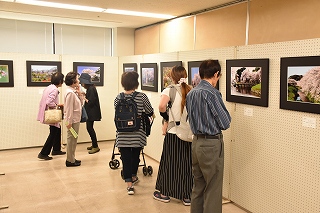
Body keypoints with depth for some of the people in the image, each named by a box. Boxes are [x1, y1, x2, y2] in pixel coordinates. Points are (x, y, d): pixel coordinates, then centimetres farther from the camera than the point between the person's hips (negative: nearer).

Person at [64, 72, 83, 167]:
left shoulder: (74, 91, 10)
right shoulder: (70, 93, -18)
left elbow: (81, 103, 15)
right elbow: (69, 109, -21)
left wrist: (79, 93, 3)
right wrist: (69, 122, -21)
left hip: (75, 120, 10)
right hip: (73, 120, -10)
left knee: (73, 139, 16)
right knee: (71, 139, -1)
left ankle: (71, 159, 26)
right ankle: (70, 161, 8)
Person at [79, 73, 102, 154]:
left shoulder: (91, 89, -17)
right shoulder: (89, 88, 12)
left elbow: (91, 102, -20)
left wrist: (84, 98, -10)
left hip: (92, 112, -10)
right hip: (89, 112, 10)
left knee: (89, 128, -7)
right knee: (90, 128, 14)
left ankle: (95, 147, 0)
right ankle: (94, 144, 24)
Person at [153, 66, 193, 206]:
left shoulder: (169, 90, -8)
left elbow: (162, 106, -25)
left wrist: (166, 119, -8)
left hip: (173, 132, -3)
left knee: (169, 162, 11)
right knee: (186, 162, 12)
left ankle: (164, 193, 26)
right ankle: (187, 196, 21)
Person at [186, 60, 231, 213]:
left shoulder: (190, 93, 6)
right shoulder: (212, 93, -17)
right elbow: (225, 123, -13)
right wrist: (226, 116, 6)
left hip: (196, 141, 8)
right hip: (211, 144, -8)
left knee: (198, 186, 18)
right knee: (213, 190, 4)